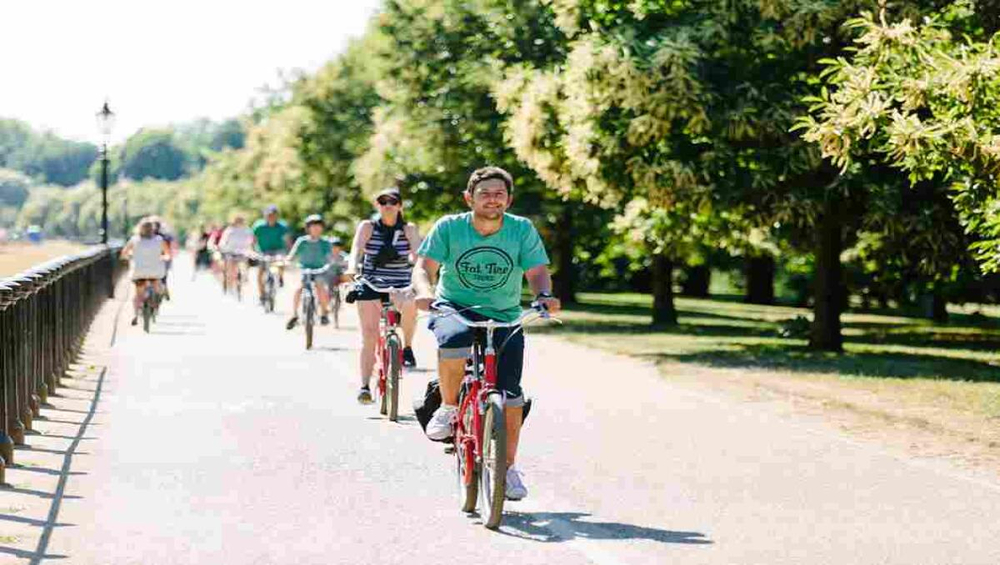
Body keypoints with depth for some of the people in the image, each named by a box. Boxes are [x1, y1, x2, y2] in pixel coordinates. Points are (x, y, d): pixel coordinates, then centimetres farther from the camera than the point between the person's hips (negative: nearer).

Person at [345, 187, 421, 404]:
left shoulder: (408, 229, -2)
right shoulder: (368, 226, -2)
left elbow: (418, 254, -15)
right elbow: (357, 248, -18)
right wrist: (352, 268, -38)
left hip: (400, 286, 0)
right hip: (370, 286, 1)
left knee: (409, 304, -34)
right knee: (369, 335, -9)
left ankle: (407, 348, -10)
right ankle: (364, 386, -4)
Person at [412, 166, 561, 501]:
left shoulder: (522, 230, -8)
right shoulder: (449, 227, -10)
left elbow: (537, 272, -12)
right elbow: (424, 267, -14)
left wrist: (544, 295, -35)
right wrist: (425, 292, -36)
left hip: (504, 317, 2)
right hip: (454, 308, -1)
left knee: (510, 391, -9)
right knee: (454, 340, -37)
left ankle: (508, 466, 9)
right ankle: (448, 408, -11)